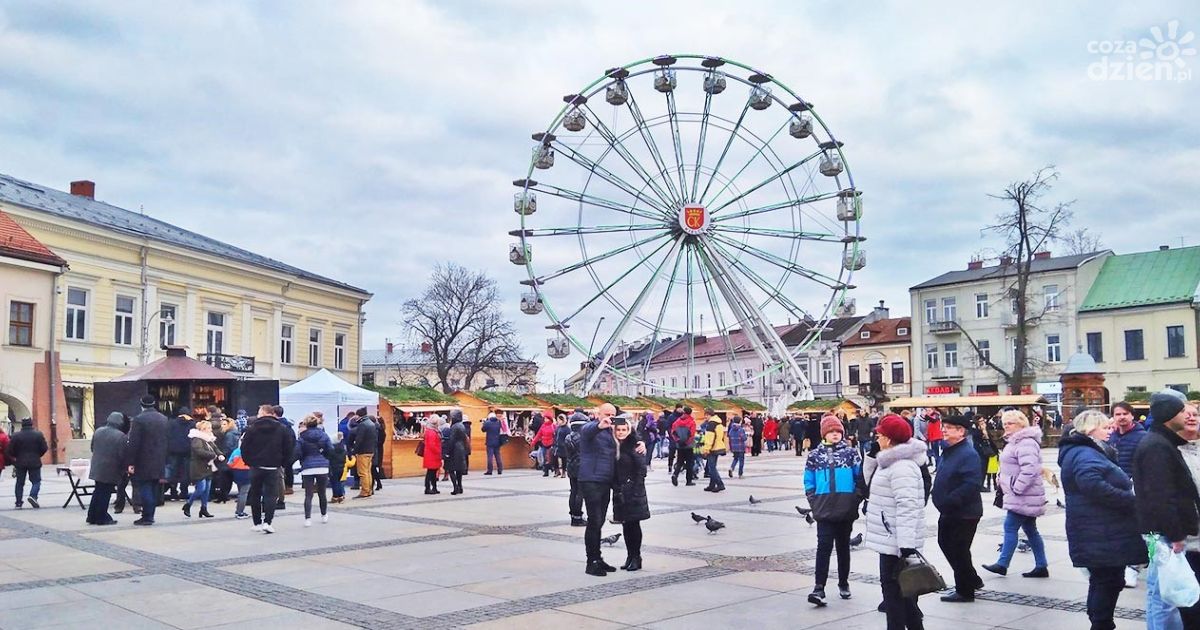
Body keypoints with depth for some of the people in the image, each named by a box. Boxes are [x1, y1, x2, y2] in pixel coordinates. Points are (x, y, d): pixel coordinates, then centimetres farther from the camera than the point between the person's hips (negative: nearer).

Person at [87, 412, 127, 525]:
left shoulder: (98, 431, 3)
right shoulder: (121, 436, -18)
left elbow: (92, 448, 12)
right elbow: (123, 455, -15)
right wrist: (123, 468, 0)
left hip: (97, 468, 6)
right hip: (111, 470, -6)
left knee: (98, 491, 17)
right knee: (105, 493, 2)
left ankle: (92, 516, 23)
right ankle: (102, 518, 8)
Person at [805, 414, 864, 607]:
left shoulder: (850, 452, 3)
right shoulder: (815, 455, 5)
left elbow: (860, 478, 4)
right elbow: (809, 482, 8)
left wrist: (855, 500, -2)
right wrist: (814, 502, -1)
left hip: (846, 509, 1)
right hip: (824, 509, -1)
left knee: (843, 546, 14)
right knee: (824, 545, -10)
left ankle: (843, 583, 28)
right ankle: (819, 588, -12)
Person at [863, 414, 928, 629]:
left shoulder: (902, 467, -21)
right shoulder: (891, 461, 11)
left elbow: (907, 508, -27)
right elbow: (871, 482, 24)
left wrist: (906, 546, -31)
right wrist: (871, 455, 12)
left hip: (895, 543, -10)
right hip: (891, 539, 10)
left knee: (893, 590, -1)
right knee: (900, 590, 20)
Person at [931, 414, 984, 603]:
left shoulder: (968, 454, -21)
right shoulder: (948, 450, 9)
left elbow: (972, 484, -29)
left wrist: (949, 500, -30)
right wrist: (936, 492, 8)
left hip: (964, 513, -10)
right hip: (948, 511, 10)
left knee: (959, 551, 2)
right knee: (945, 543, 19)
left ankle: (965, 591, 19)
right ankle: (973, 580, 35)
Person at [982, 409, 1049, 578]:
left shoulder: (1026, 443, -19)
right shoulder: (1015, 441, 16)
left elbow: (1029, 469, -30)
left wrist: (1016, 488, -24)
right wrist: (1005, 483, 17)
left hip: (1023, 497, -11)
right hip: (1020, 496, 11)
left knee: (1010, 527, -6)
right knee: (1030, 530, 13)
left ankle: (1002, 564, 1)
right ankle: (1041, 567, 18)